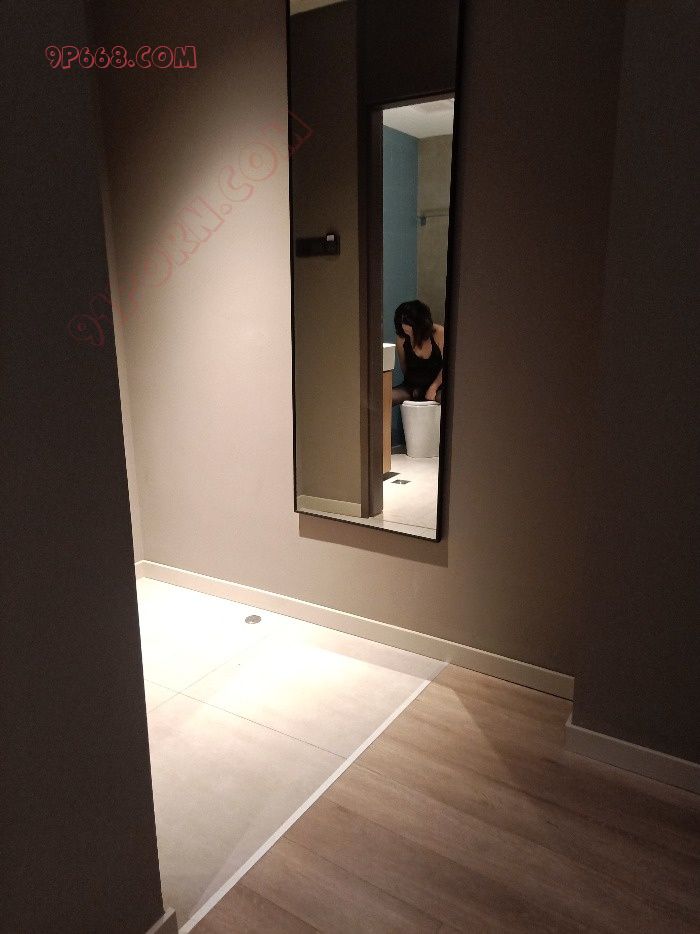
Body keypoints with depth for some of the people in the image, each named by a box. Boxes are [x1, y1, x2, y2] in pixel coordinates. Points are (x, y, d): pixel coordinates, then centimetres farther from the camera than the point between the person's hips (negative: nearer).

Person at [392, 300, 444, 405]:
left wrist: (433, 388, -10)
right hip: (411, 386, 3)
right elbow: (403, 366, 7)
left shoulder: (439, 333, -14)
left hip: (437, 386, -2)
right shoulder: (402, 337, -7)